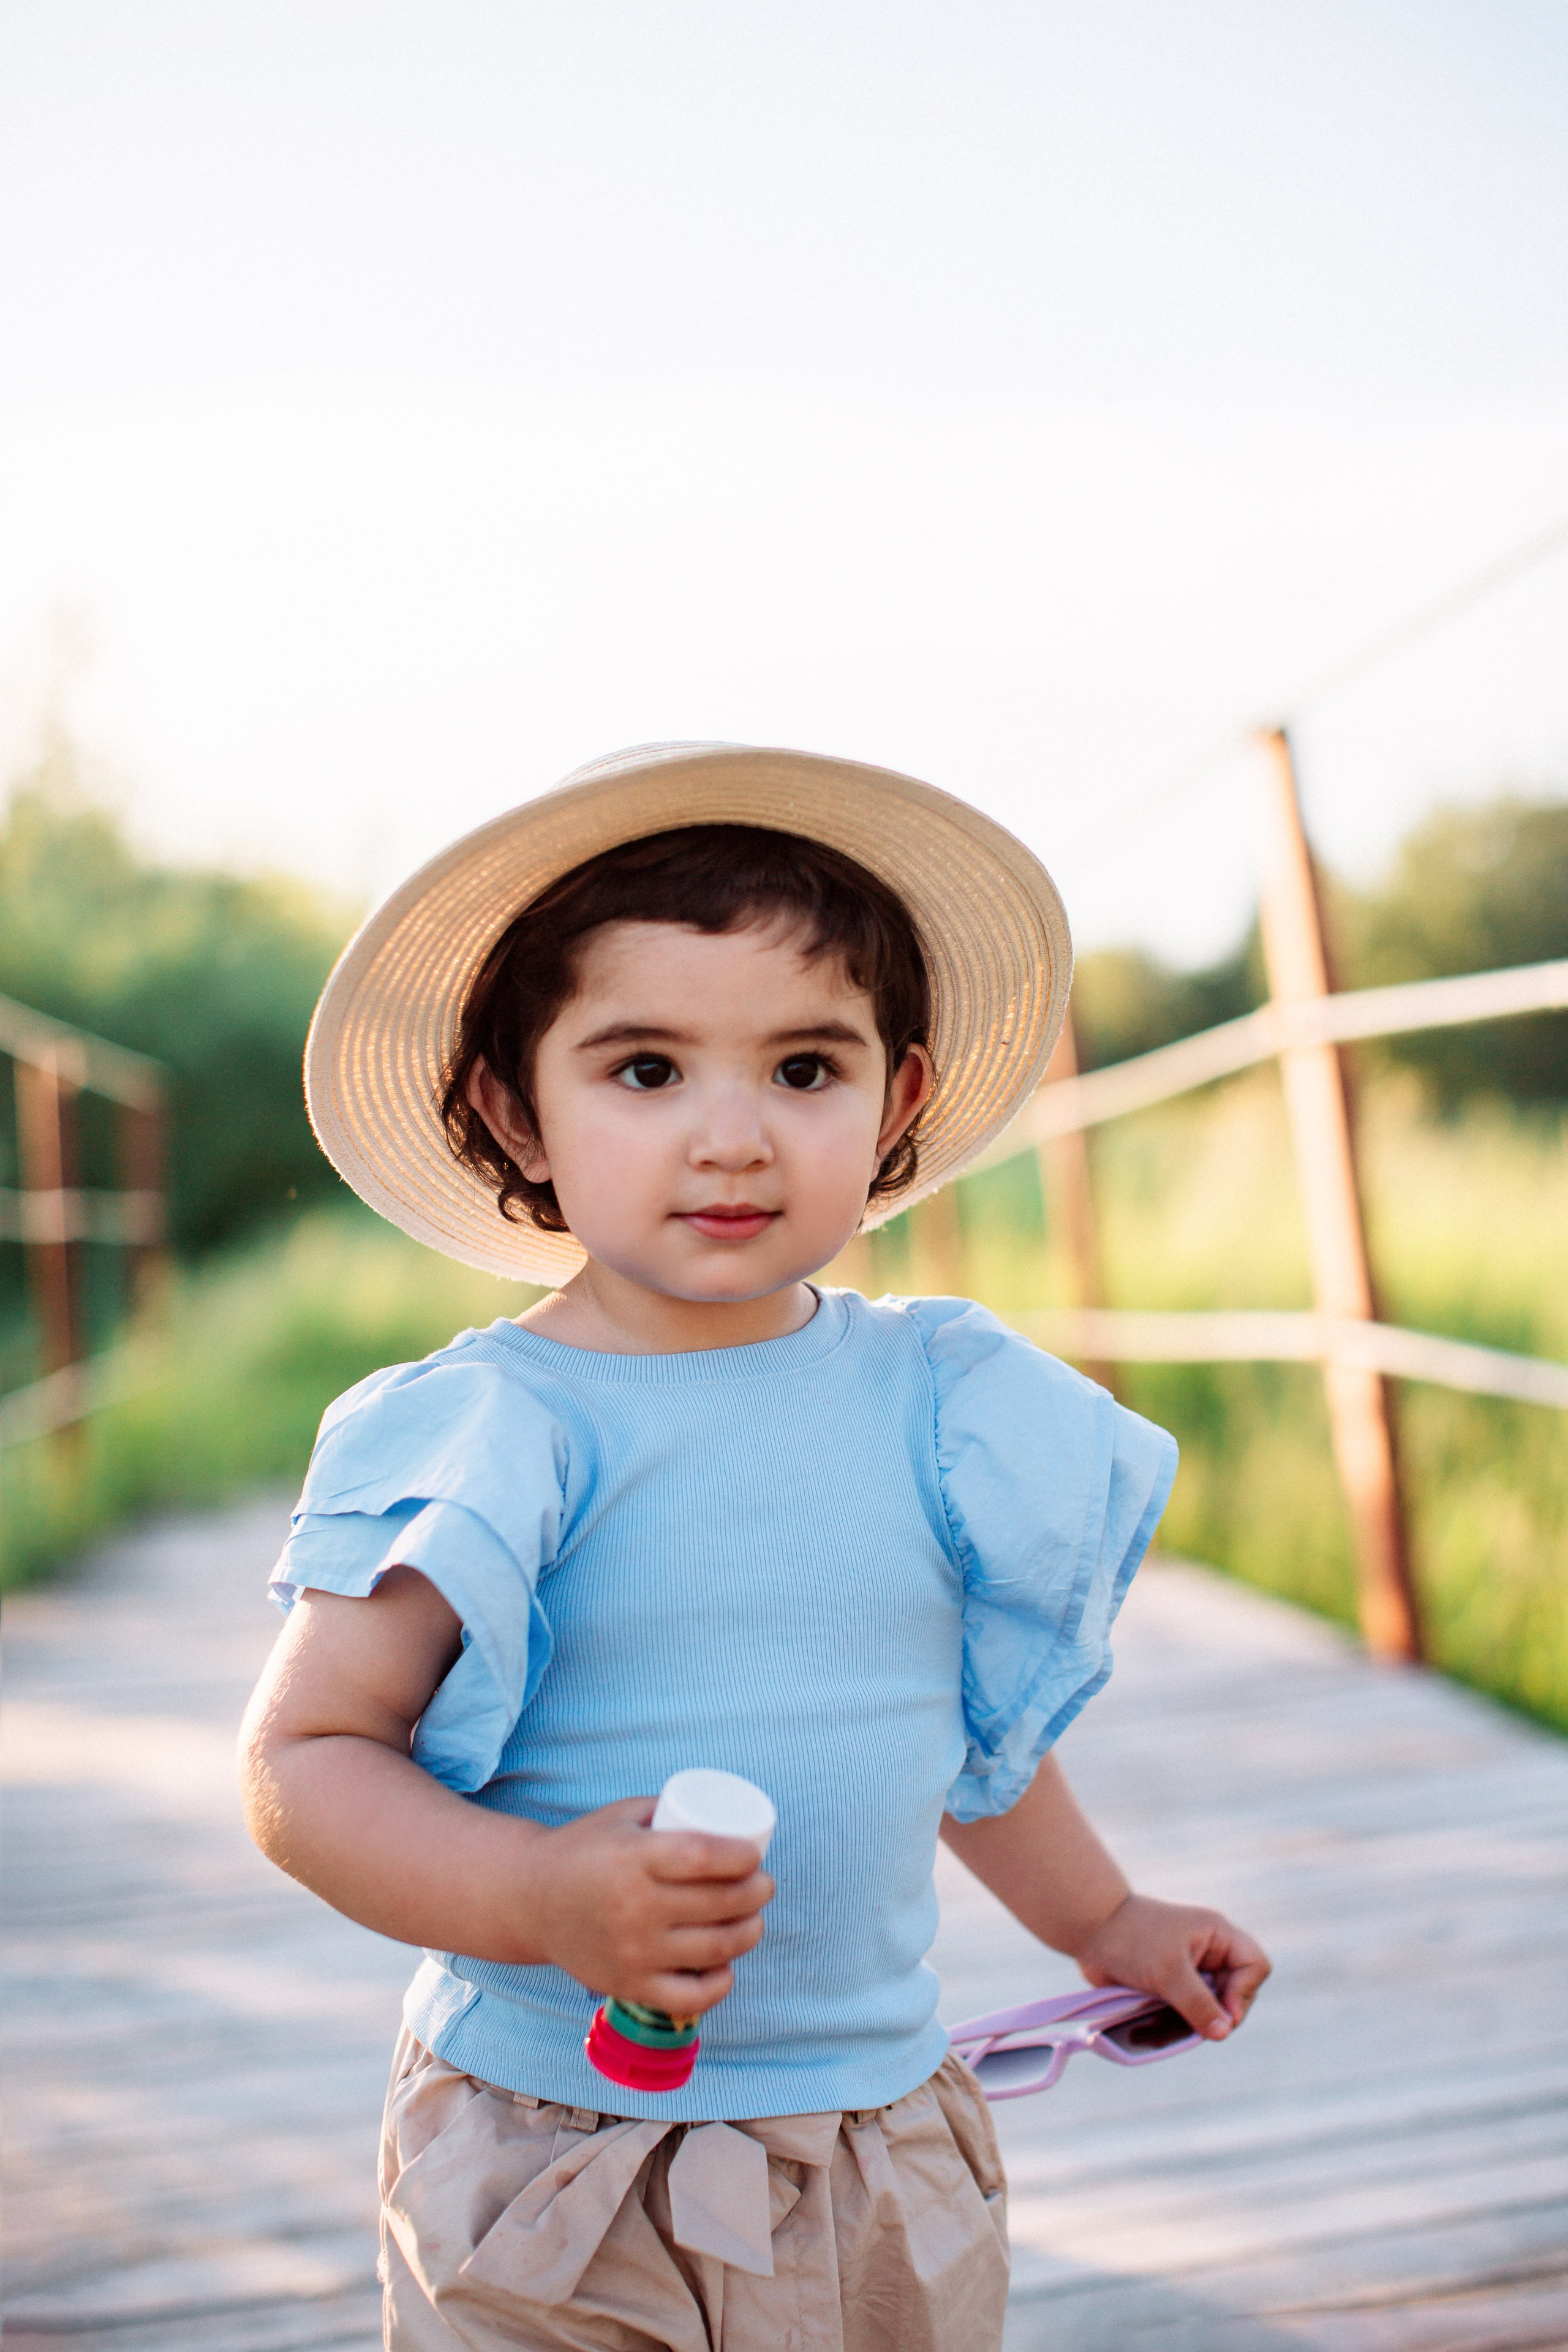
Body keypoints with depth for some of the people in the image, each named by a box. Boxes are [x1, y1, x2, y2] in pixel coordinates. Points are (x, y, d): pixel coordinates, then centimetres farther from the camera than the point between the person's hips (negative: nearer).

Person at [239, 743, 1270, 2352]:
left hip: (878, 2145, 4)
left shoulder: (943, 1404, -2)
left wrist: (1097, 1923, 25)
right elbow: (304, 1760, -14)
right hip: (541, 2160, -3)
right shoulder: (482, 1431, -14)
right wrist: (540, 1899, -29)